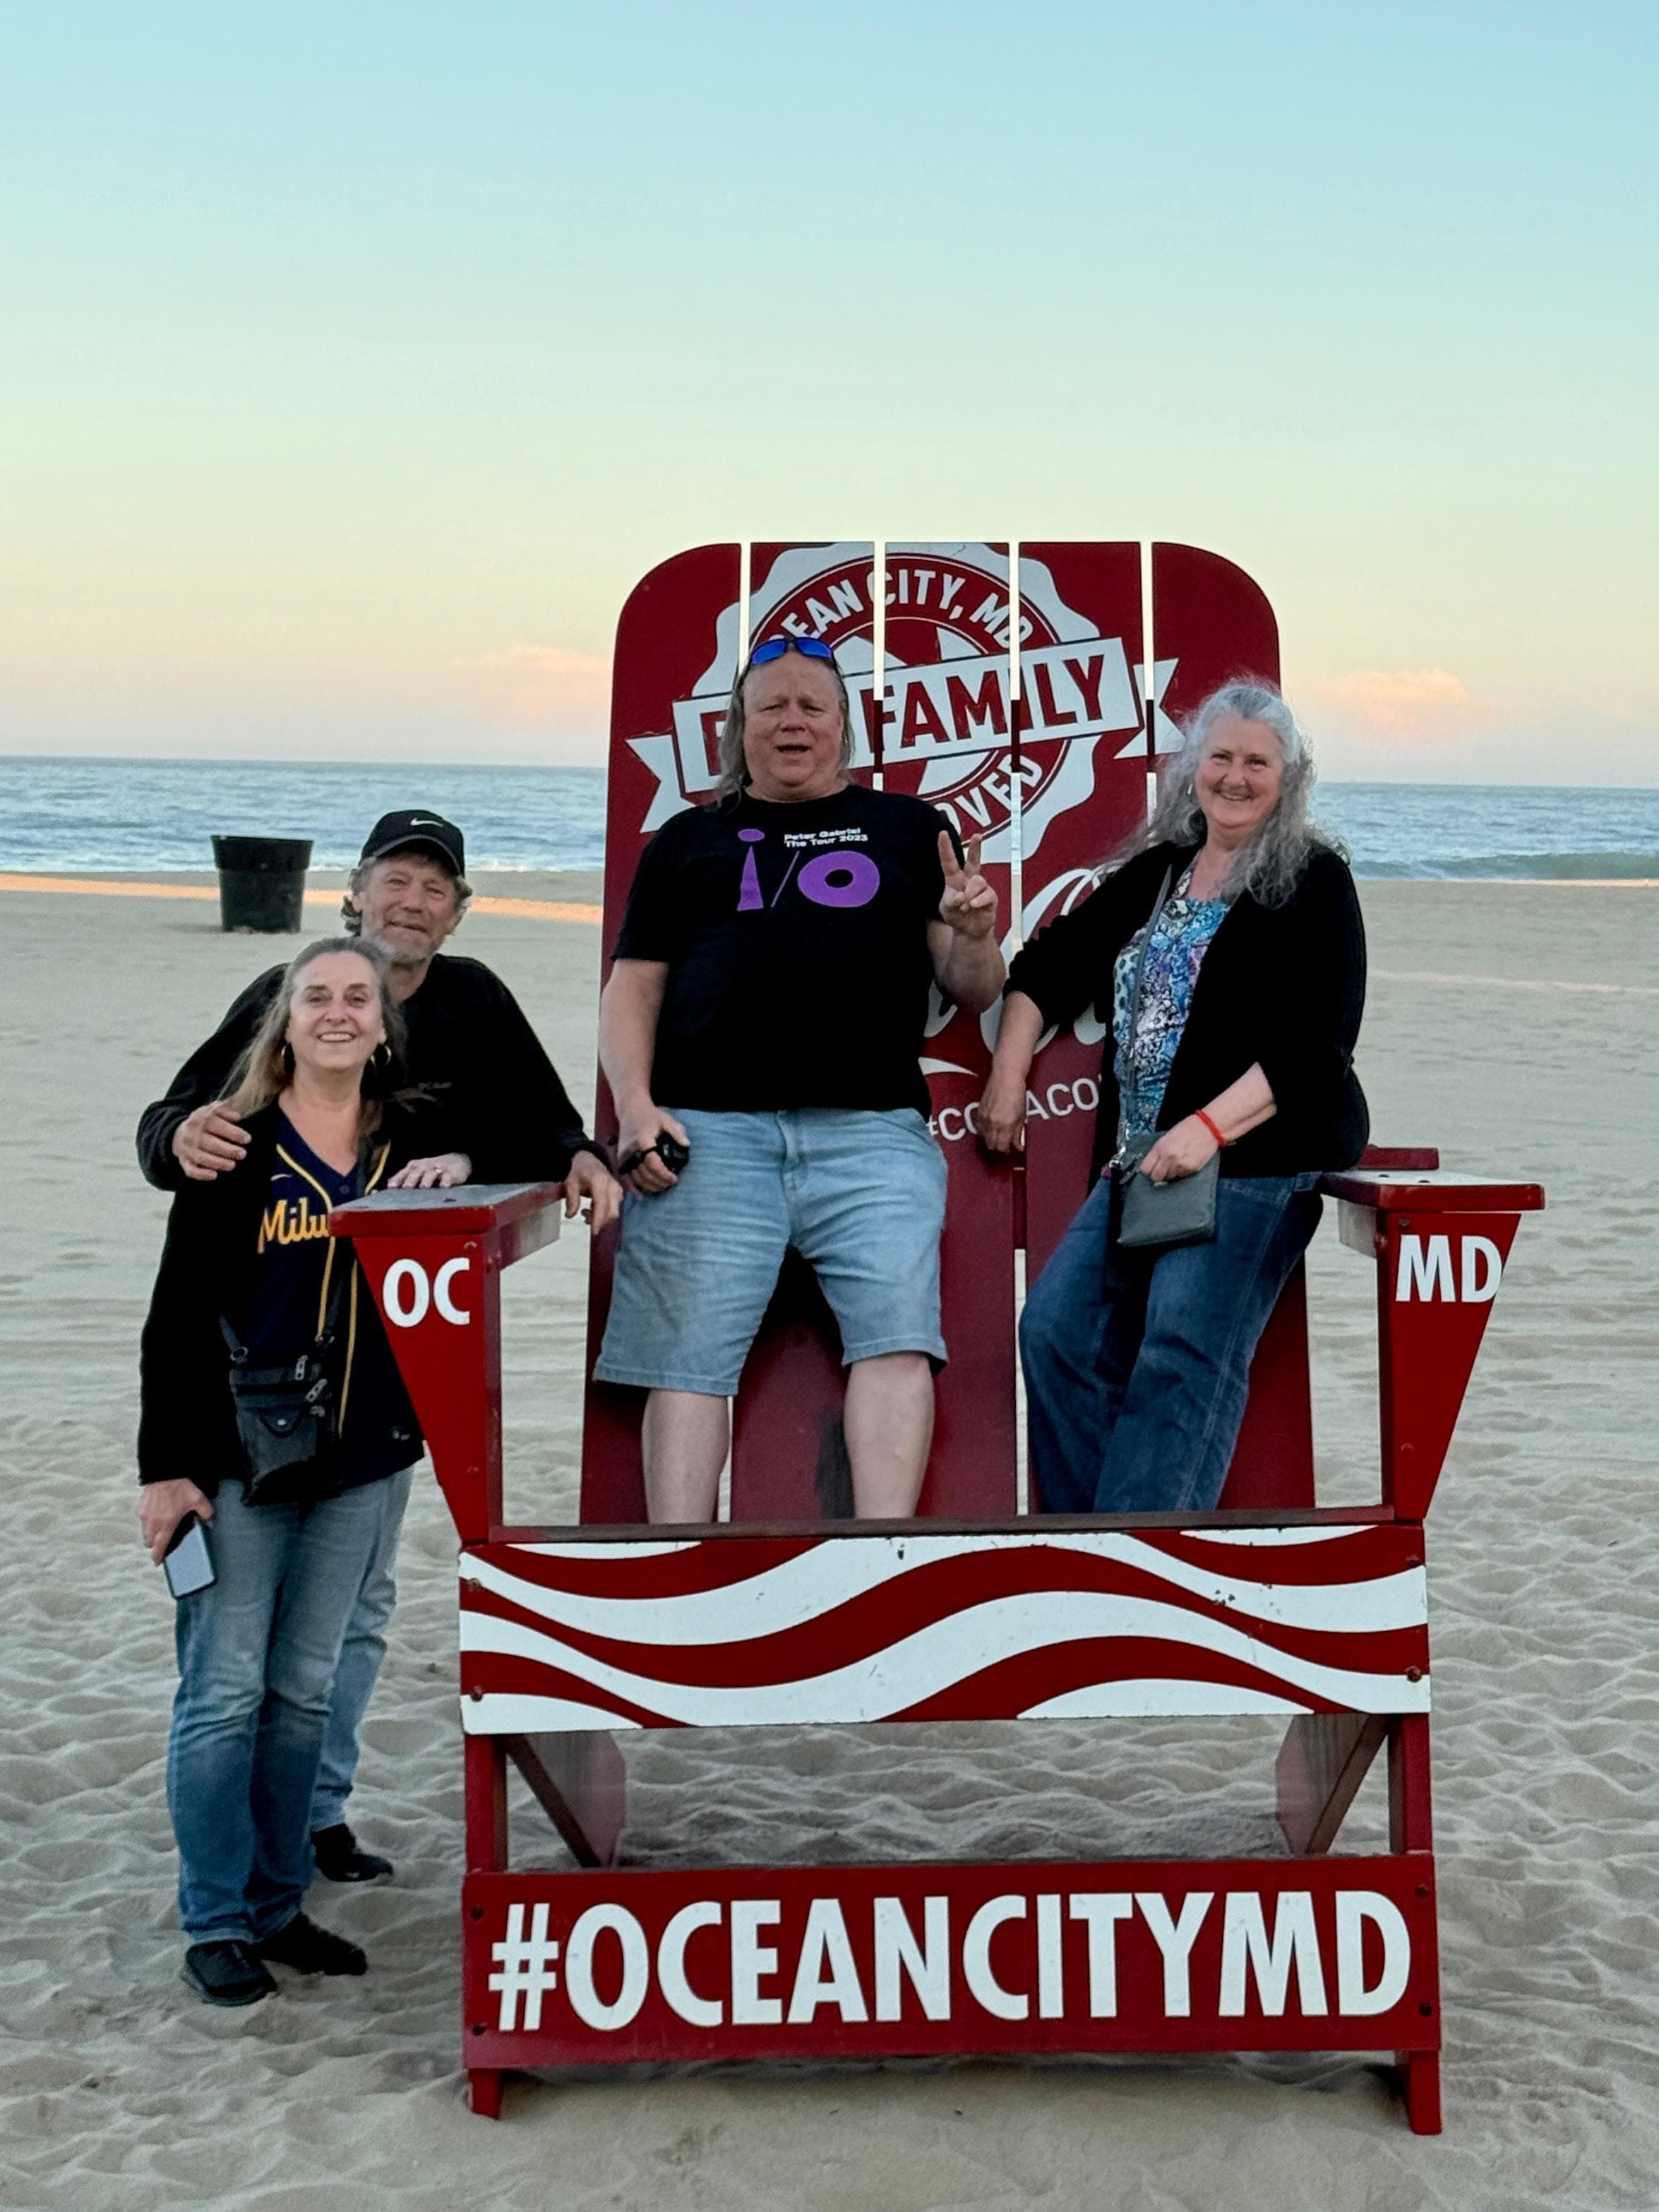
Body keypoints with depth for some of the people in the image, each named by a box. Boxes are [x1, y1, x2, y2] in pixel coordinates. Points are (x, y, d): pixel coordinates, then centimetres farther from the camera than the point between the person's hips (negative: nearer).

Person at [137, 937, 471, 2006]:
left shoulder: (416, 1139, 3)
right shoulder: (239, 1149, -6)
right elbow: (177, 1316, -6)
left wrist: (462, 1169, -11)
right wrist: (167, 1465, -10)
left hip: (365, 1459, 4)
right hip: (239, 1461, -4)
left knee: (306, 1689, 12)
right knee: (226, 1690, -1)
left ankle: (278, 1905, 24)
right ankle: (216, 1925, 11)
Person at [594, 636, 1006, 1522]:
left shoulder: (907, 827, 20)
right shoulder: (688, 841, 20)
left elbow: (973, 990, 16)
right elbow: (632, 991, 15)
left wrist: (973, 935, -7)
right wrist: (635, 1104, -2)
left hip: (872, 1130, 0)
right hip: (708, 1131, 0)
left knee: (896, 1336, -16)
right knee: (688, 1356, -6)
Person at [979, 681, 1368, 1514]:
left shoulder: (1314, 883, -1)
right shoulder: (1154, 873, 18)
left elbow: (1318, 1041, -11)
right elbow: (1050, 967, 24)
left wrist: (1210, 1127, -20)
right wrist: (1008, 1077, 10)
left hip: (1258, 1158, -7)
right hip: (1141, 1163, 7)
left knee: (1184, 1361, -19)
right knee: (1056, 1332, -5)